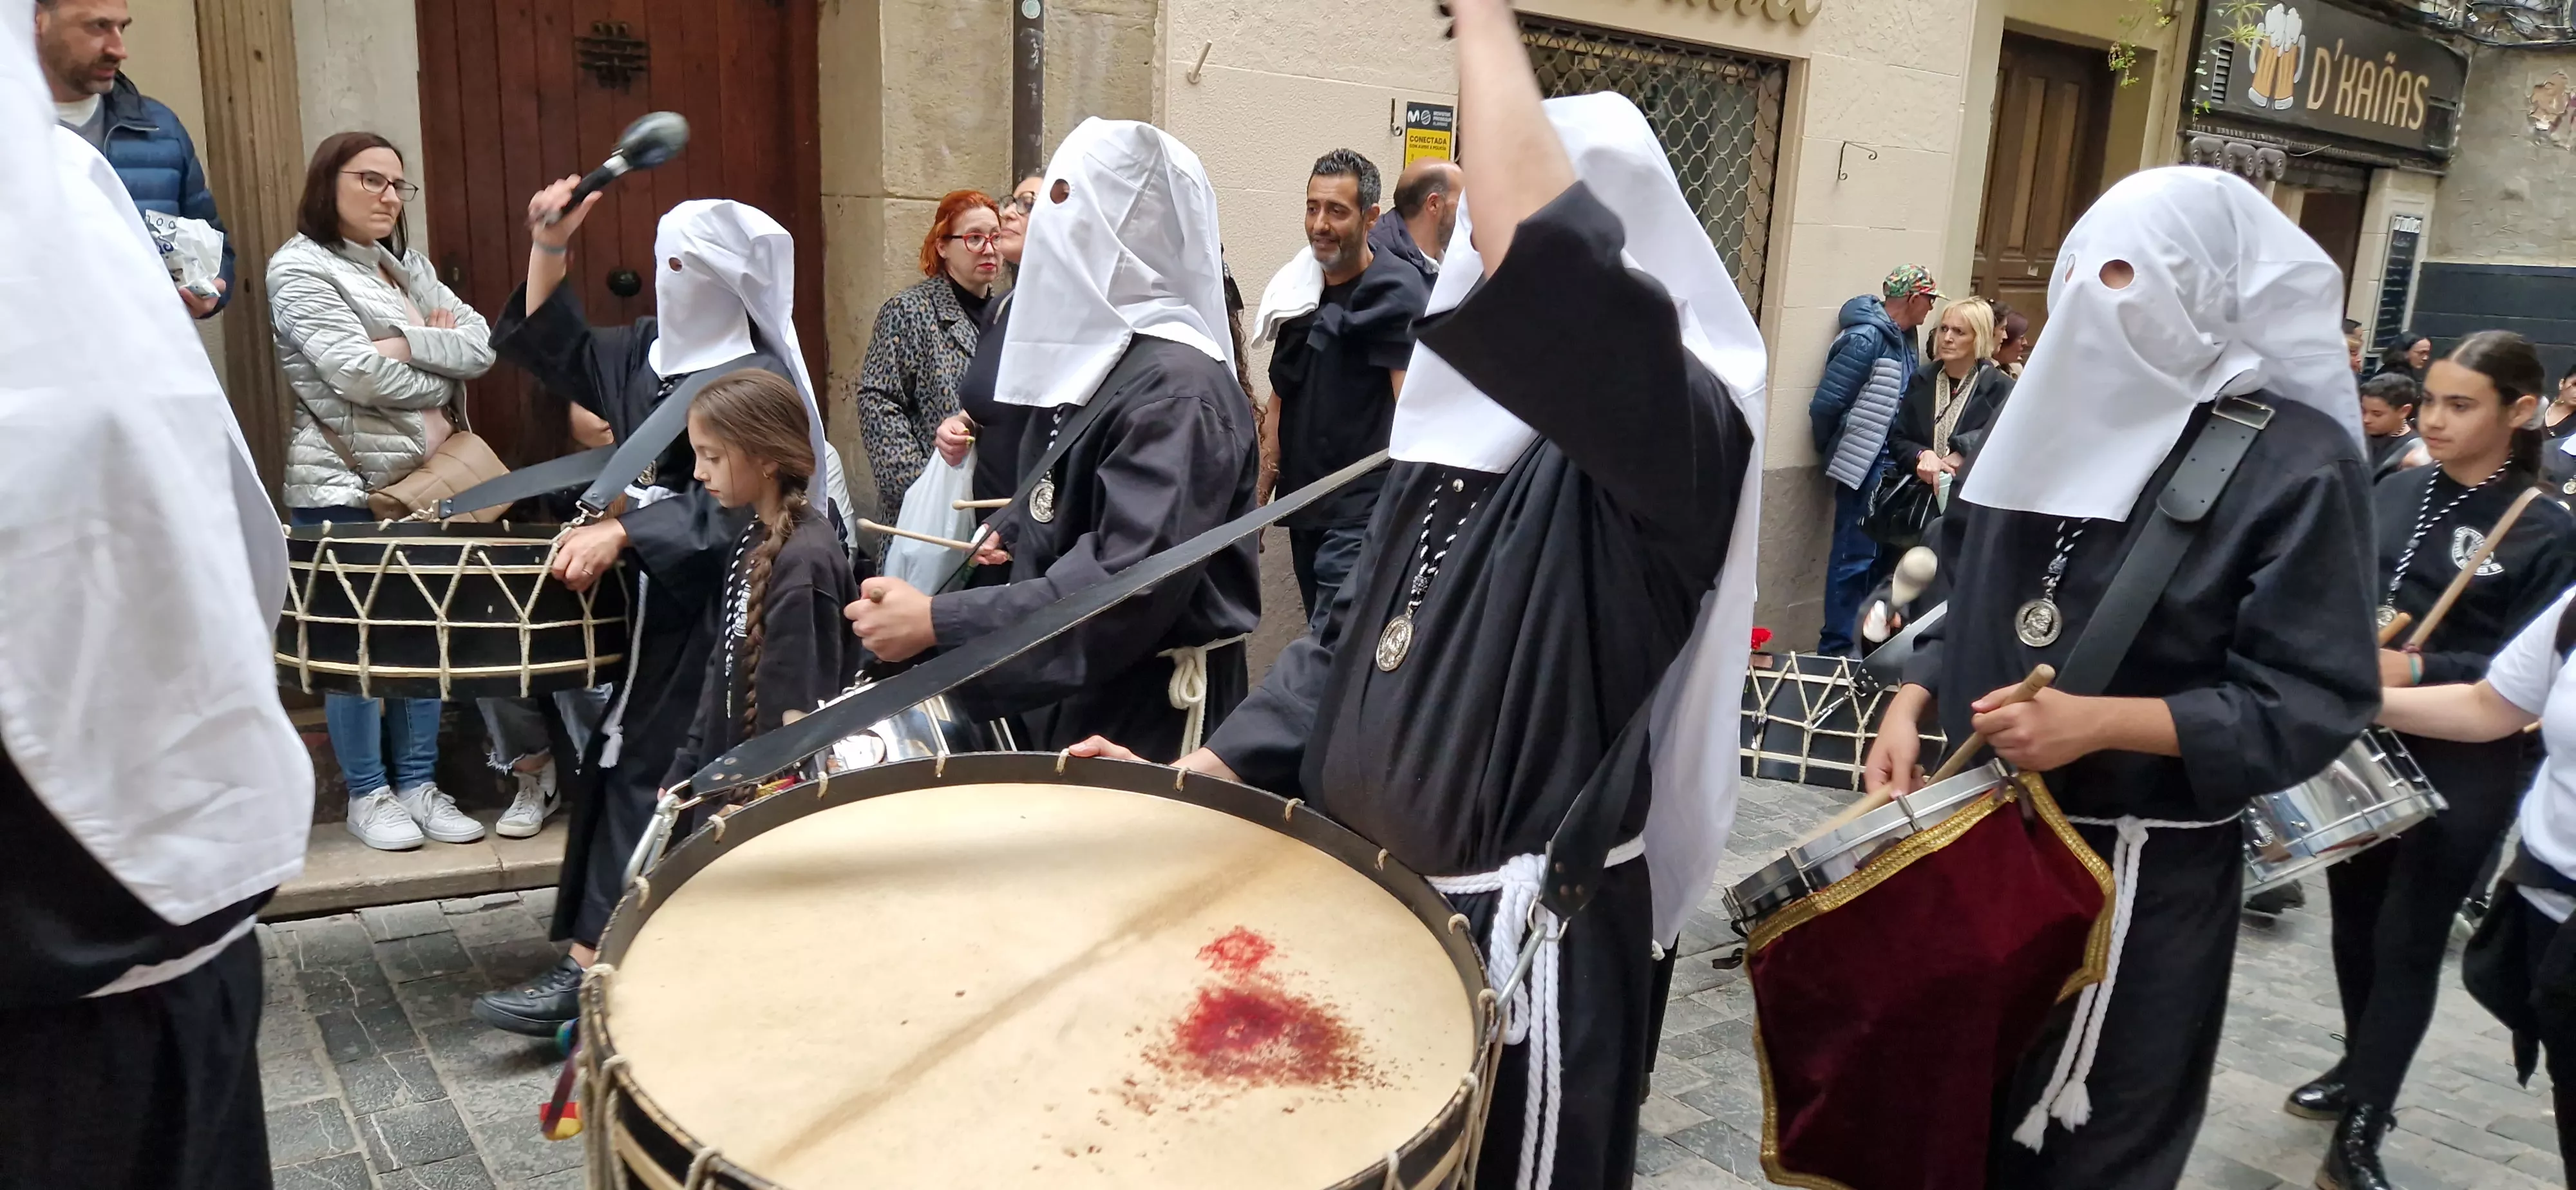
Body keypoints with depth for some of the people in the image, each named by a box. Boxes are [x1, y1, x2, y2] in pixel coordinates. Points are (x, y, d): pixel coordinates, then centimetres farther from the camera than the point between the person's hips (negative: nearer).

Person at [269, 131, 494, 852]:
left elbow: (483, 347, 3)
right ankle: (368, 795, 10)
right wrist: (441, 380, -3)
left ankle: (419, 786, 15)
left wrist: (405, 344, -11)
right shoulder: (299, 268, -5)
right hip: (344, 485, -6)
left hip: (421, 478, 6)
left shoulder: (408, 266, 16)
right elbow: (357, 374, -17)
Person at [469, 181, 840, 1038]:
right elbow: (553, 351, 17)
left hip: (714, 607, -8)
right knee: (631, 761, 14)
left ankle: (589, 970, 0)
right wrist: (549, 248, 6)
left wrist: (619, 534, -31)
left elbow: (731, 509, -25)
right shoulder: (648, 349, 8)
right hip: (654, 593, 9)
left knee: (639, 766, -7)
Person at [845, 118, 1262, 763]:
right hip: (1073, 695, 9)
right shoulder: (1096, 354, 7)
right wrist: (1010, 532, 8)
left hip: (1152, 714, -9)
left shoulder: (1177, 384, -23)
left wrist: (937, 623, -31)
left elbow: (1131, 587, -32)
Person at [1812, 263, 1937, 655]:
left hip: (1890, 465, 8)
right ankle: (1837, 648, 7)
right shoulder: (1866, 339, -17)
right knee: (1854, 558, -2)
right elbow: (1824, 404, -18)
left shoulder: (1902, 338, 9)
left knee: (1879, 555, 15)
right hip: (1863, 464, -8)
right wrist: (1834, 450, -3)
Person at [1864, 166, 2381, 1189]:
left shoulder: (2297, 461, -11)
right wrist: (1912, 704, -3)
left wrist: (2100, 723, -23)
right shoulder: (2047, 414, 7)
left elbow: (2314, 703, -14)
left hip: (2141, 869, -5)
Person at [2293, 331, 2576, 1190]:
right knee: (2355, 916, 16)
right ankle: (2360, 1070, 36)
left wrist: (2418, 671, -25)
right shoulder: (2395, 491, 4)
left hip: (2461, 769, -4)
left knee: (2409, 942, 2)